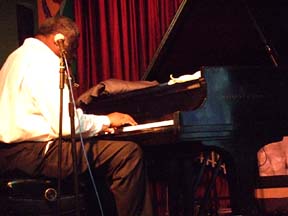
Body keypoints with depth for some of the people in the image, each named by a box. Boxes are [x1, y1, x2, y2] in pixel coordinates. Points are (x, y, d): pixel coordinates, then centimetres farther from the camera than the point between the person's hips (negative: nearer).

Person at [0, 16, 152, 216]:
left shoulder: (19, 56, 20)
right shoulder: (44, 61, -12)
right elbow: (67, 124, -19)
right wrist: (106, 121, -3)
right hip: (32, 152, -11)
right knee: (129, 152, -16)